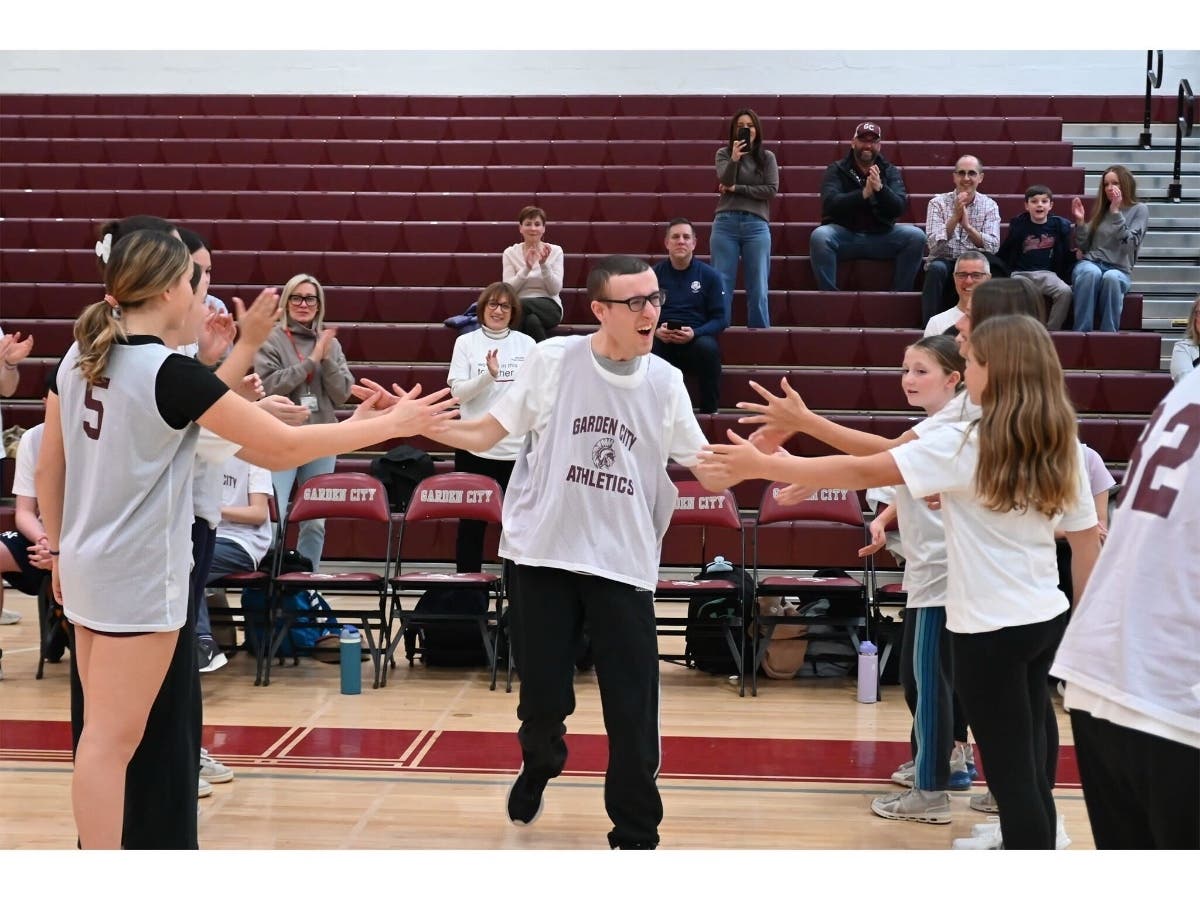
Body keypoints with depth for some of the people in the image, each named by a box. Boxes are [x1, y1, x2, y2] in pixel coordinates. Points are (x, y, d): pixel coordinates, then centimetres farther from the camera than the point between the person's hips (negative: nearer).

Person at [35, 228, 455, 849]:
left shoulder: (79, 360, 4)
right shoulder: (171, 372, -19)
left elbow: (48, 470, 11)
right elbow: (284, 447, -16)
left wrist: (59, 549, 24)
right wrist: (392, 424, -9)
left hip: (87, 563, 8)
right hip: (139, 573, -8)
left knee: (103, 731, 17)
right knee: (112, 738, -2)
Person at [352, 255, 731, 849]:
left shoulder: (665, 382, 2)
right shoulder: (553, 359, -3)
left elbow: (711, 473, 4)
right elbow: (484, 434, 3)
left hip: (624, 566, 1)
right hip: (543, 556, -1)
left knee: (633, 712, -3)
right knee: (542, 701, 7)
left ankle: (636, 834, 14)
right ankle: (538, 767, 42)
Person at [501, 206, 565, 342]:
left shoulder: (555, 251, 6)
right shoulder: (510, 253, 7)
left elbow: (555, 289, -2)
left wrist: (544, 264, -17)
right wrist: (526, 268, -17)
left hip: (549, 307, 0)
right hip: (520, 308, 0)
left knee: (522, 305, -34)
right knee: (533, 321, -38)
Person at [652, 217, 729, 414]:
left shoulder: (710, 275, 6)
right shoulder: (653, 274, 9)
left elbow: (720, 318, 1)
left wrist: (694, 333, -18)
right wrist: (655, 331, -16)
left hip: (696, 339, 0)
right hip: (661, 339, 0)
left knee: (708, 347, -37)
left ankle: (710, 410, -19)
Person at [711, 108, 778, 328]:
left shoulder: (767, 157, 10)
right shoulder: (724, 153, 9)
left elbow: (771, 190, 0)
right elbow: (725, 181, -7)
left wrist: (736, 189, -3)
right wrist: (734, 159, -24)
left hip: (756, 225, 0)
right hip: (725, 223, 0)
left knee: (757, 288, -1)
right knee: (721, 286, -2)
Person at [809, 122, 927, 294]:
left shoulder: (891, 172, 7)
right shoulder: (836, 170, 2)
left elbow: (899, 208, -8)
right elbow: (830, 203, -16)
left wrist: (880, 188, -28)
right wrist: (864, 194, -30)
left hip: (881, 235, 2)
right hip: (844, 233, -2)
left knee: (916, 236, -21)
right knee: (819, 236, -33)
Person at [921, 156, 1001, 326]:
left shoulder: (989, 206, 5)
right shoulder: (938, 203, 2)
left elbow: (992, 246, -10)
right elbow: (934, 245, -12)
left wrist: (967, 225, -24)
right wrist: (955, 217, -23)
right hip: (943, 262, -1)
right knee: (937, 268, -34)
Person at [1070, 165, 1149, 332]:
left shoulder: (1139, 210, 5)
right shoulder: (1101, 208, 15)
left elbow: (1129, 244, -11)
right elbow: (1083, 247, 13)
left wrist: (1116, 212, -15)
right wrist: (1080, 221, -3)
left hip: (1120, 269, -2)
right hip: (1091, 262, 2)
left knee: (1111, 278, -39)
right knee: (1091, 273, -36)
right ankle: (1081, 334, -37)